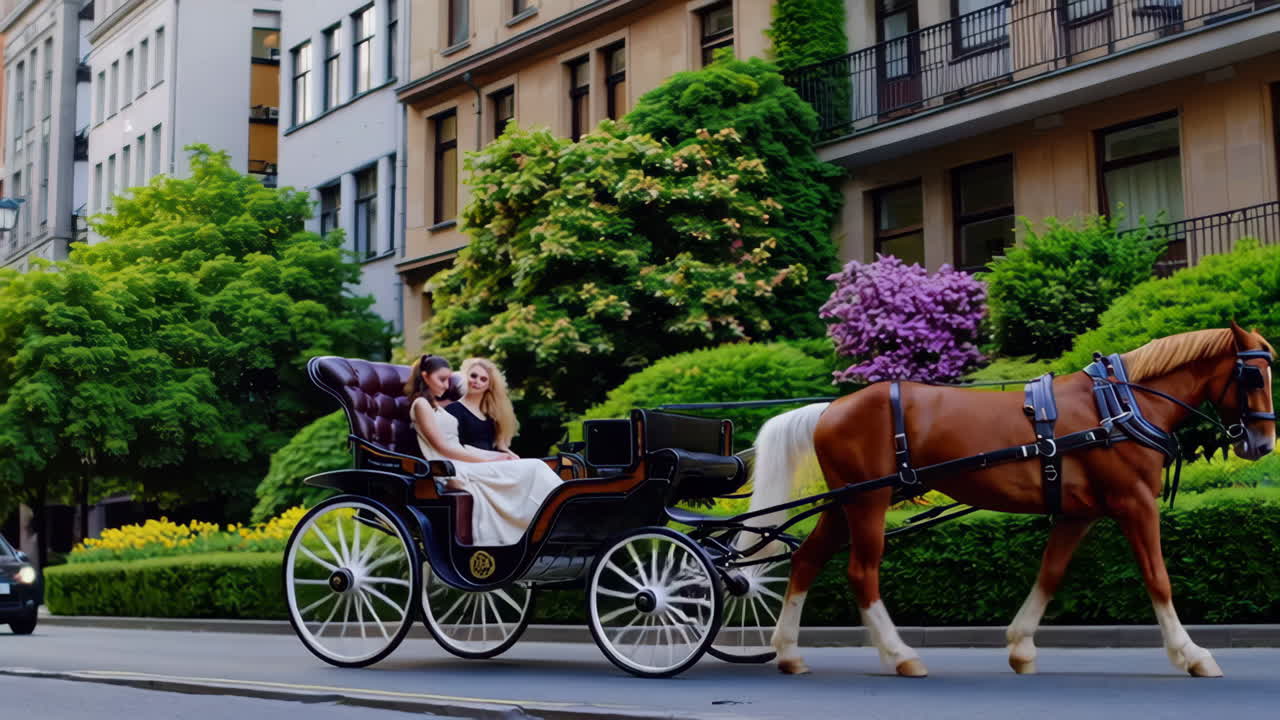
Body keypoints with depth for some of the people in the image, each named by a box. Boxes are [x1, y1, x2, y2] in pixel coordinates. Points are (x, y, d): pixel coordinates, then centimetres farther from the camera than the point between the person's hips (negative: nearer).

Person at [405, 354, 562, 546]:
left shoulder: (434, 405, 24)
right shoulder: (420, 404, -2)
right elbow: (442, 447, -11)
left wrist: (497, 456, 5)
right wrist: (487, 460, -12)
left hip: (462, 464, 8)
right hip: (453, 471, -8)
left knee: (535, 468, -10)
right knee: (533, 469, -16)